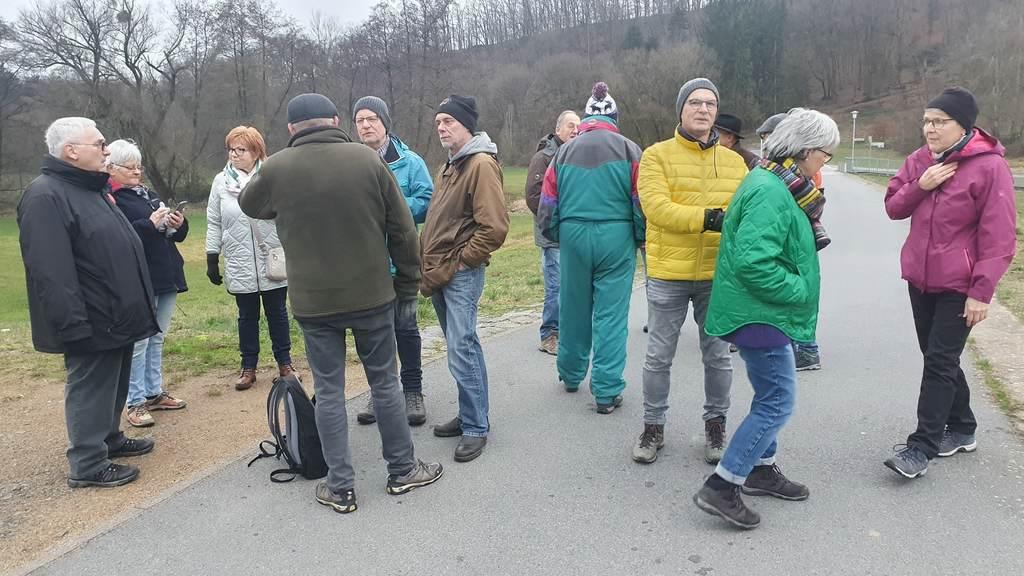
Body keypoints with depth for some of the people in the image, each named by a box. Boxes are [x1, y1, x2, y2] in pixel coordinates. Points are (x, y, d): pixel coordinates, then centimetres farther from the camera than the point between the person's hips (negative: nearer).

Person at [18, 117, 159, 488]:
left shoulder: (92, 188, 15)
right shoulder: (46, 196, -17)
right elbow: (50, 270, -24)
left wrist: (132, 311, 24)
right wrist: (74, 324, -26)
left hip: (116, 316, 10)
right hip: (92, 323, -10)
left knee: (114, 384, 20)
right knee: (91, 388, 0)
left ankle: (110, 438, 35)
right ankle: (88, 464, 11)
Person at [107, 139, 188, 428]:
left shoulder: (151, 195, 17)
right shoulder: (109, 199, -6)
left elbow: (177, 235, 18)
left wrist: (178, 224, -3)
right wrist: (150, 224, -24)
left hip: (166, 278, 7)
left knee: (157, 339, 14)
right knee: (138, 342, -3)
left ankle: (154, 393, 24)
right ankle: (135, 402, 5)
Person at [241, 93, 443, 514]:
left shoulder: (276, 169, -4)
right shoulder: (367, 159, -5)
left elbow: (249, 205, 18)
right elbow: (402, 228, -2)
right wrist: (407, 281, 8)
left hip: (313, 301, 0)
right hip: (372, 294, 1)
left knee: (328, 391, 9)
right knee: (384, 381, 13)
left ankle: (340, 487, 16)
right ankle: (402, 470, 24)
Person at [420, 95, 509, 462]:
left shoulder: (481, 164, -11)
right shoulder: (449, 166, 18)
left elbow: (494, 228, -20)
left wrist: (455, 263, -14)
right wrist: (429, 266, 11)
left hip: (462, 275, -9)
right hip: (438, 275, 9)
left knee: (462, 351, -8)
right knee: (461, 347, 15)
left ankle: (476, 428, 4)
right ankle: (469, 415, 25)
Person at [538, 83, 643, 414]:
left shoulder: (564, 152, 8)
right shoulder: (628, 150, 0)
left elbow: (548, 205, 8)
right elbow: (642, 202, -3)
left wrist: (557, 237, 22)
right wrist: (641, 239, 10)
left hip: (573, 237, 3)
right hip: (615, 238, -3)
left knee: (573, 309, 17)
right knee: (611, 315, 2)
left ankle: (571, 375, 34)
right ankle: (607, 391, 5)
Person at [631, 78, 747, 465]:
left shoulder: (734, 161, 9)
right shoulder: (657, 156, -3)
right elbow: (656, 207, -17)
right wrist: (708, 218, -28)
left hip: (717, 275, 3)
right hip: (668, 276, -2)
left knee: (717, 356, 13)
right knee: (659, 356, 8)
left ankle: (716, 425, 31)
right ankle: (653, 426, 25)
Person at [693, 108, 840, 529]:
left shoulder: (776, 185, 13)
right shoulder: (769, 193, -22)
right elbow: (753, 262, -30)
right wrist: (800, 290, -18)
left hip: (763, 311, 11)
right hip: (759, 313, -11)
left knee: (770, 396, 20)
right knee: (778, 402, -6)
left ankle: (761, 469, 36)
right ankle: (721, 487, 0)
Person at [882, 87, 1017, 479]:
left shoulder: (989, 167, -14)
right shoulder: (920, 160, 5)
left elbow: (999, 237, -15)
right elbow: (893, 208, 8)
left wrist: (982, 290, -18)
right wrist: (919, 186, -12)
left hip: (959, 285, -7)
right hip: (920, 279, 7)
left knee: (940, 362, -6)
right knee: (938, 358, 15)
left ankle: (921, 447, -1)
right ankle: (962, 429, 33)